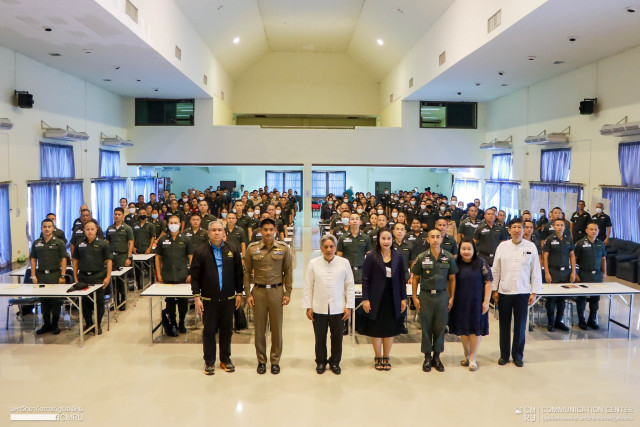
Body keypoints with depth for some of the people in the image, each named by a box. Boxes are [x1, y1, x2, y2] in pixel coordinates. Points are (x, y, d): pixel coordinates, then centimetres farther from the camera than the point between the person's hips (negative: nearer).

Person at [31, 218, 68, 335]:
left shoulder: (59, 242, -1)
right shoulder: (36, 243, 9)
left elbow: (64, 260, -3)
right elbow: (33, 259, 10)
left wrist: (62, 276, -8)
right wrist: (33, 276, 3)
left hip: (55, 274, -3)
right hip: (41, 275, 3)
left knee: (56, 300, 1)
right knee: (43, 300, 9)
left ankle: (55, 324, 12)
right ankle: (46, 324, 20)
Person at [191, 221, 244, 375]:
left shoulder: (232, 251, 4)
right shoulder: (200, 252, -2)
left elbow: (238, 274, 8)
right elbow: (194, 276, -2)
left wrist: (239, 293, 5)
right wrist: (197, 296, -6)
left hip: (228, 299, 2)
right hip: (209, 299, -2)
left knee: (227, 329, 11)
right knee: (209, 330, 7)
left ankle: (225, 358, 26)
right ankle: (209, 361, 21)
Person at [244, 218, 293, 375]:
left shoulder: (283, 248, 0)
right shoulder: (252, 249, 0)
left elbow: (288, 272, 4)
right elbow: (247, 272, 4)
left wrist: (287, 293, 0)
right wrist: (248, 294, 0)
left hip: (276, 291, 0)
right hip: (258, 291, 0)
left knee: (277, 328, 6)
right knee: (259, 328, 8)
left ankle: (275, 361, 21)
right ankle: (261, 360, 23)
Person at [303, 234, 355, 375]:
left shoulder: (344, 263, -2)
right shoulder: (313, 264, -2)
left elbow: (350, 286, 2)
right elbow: (308, 287, 2)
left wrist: (349, 306, -1)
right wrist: (308, 307, 0)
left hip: (338, 309, 0)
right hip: (319, 309, 0)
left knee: (337, 337, 11)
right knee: (320, 337, 11)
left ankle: (335, 362, 30)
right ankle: (320, 362, 29)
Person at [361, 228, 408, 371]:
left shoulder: (398, 257, 2)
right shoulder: (371, 257, -6)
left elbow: (402, 279, 6)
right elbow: (365, 279, -5)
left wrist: (403, 298, 3)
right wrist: (365, 299, -9)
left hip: (393, 299, 2)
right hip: (376, 299, -2)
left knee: (390, 329, 9)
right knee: (376, 329, 6)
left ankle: (386, 358, 23)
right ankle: (378, 358, 21)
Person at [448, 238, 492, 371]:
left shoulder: (481, 263, -6)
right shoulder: (456, 264, -1)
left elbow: (488, 282, -6)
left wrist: (486, 301, -10)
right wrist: (450, 299, -1)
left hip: (476, 303, -2)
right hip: (460, 303, 2)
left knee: (475, 329, 4)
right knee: (463, 328, 12)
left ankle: (472, 358, 16)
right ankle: (466, 355, 30)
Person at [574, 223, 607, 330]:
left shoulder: (601, 244, 8)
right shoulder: (580, 243, -6)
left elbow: (603, 259, 17)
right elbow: (574, 259, -5)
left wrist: (604, 272, 11)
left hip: (597, 275, 4)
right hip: (584, 274, -4)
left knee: (595, 298, 10)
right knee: (582, 298, 2)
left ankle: (592, 320, 23)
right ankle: (581, 321, 13)